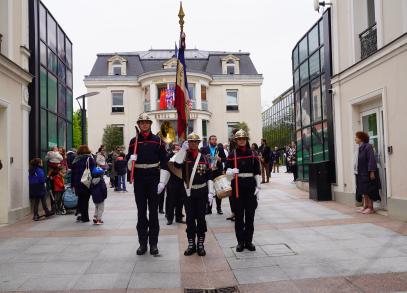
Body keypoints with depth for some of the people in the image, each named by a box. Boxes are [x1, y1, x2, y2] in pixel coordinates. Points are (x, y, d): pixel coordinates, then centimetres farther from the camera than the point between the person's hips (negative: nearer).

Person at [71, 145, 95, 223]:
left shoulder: (76, 160, 8)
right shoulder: (90, 159, -5)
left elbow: (73, 173, 11)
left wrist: (73, 184, 16)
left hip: (77, 183, 4)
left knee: (80, 199, 16)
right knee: (85, 199, 2)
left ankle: (79, 214, 14)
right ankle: (85, 217, 4)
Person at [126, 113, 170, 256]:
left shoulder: (158, 140, 2)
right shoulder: (134, 141, 7)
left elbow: (164, 162, -1)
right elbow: (129, 163, 11)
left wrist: (162, 182, -8)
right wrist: (131, 159, -14)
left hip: (154, 179, -1)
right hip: (139, 180, 2)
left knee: (153, 211, 3)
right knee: (141, 211, 6)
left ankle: (153, 243, 11)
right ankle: (142, 243, 15)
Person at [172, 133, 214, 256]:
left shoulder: (204, 158, 4)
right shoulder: (184, 156, 2)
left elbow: (209, 176, 3)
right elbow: (176, 164, -21)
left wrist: (211, 192, -4)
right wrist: (183, 149, -21)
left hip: (202, 192, 0)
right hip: (188, 192, 0)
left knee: (201, 218, 5)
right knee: (190, 218, 5)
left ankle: (200, 244, 14)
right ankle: (191, 244, 14)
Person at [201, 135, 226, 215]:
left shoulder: (220, 149, 7)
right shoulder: (204, 149, 3)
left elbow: (225, 159, 6)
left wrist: (220, 159, -14)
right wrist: (205, 158, -18)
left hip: (218, 172, 1)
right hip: (208, 172, -1)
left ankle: (219, 208, 15)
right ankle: (208, 208, 12)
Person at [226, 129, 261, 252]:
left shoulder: (252, 154, 6)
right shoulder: (232, 155, 3)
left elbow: (257, 172, 6)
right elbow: (227, 171, 1)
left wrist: (258, 187, 0)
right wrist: (232, 171, -22)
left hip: (250, 186, 1)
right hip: (237, 186, -1)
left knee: (250, 215, 5)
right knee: (238, 215, 3)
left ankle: (249, 241, 15)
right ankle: (240, 241, 12)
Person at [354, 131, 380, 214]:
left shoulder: (368, 146, -11)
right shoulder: (359, 148, 13)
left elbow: (371, 160, -16)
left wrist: (372, 172, -21)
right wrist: (356, 170, 11)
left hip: (367, 173, -8)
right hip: (360, 173, 8)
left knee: (368, 191, -3)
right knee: (363, 191, 11)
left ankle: (370, 208, 4)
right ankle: (365, 206, 19)